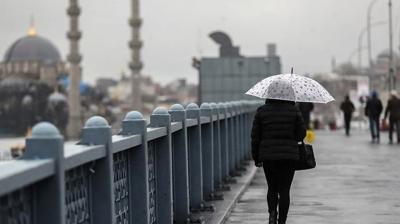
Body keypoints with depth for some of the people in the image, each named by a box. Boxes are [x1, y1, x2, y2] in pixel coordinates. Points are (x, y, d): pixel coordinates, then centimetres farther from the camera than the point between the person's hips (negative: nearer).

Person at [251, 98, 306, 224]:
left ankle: (272, 212, -7)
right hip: (289, 156, -1)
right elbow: (301, 134, -1)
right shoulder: (294, 110, -3)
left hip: (268, 156, 1)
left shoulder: (262, 111, -1)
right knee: (284, 190, 5)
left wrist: (256, 157, 9)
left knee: (272, 188, 16)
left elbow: (255, 136, 1)